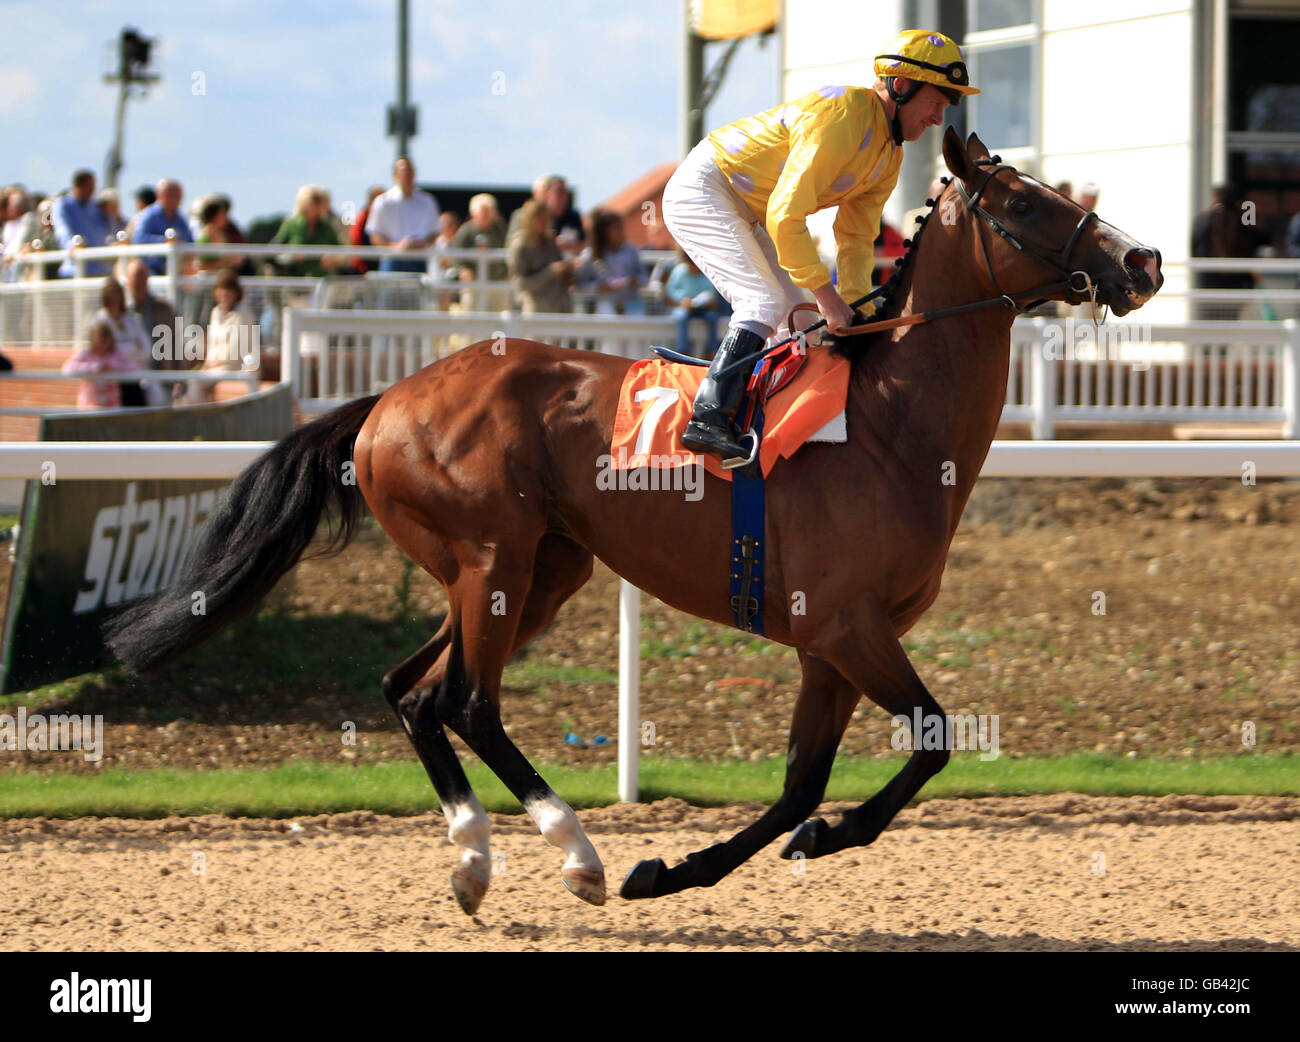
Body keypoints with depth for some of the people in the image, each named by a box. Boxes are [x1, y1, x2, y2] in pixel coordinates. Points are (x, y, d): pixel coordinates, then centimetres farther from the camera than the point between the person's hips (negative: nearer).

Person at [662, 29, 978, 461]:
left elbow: (857, 237, 8)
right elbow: (785, 215, -31)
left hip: (744, 211, 10)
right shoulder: (842, 117, -28)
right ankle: (708, 419, -28)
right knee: (768, 303, -21)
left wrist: (852, 301, -7)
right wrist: (825, 292, -27)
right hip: (701, 190, -10)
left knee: (798, 309, 8)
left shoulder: (890, 154, 3)